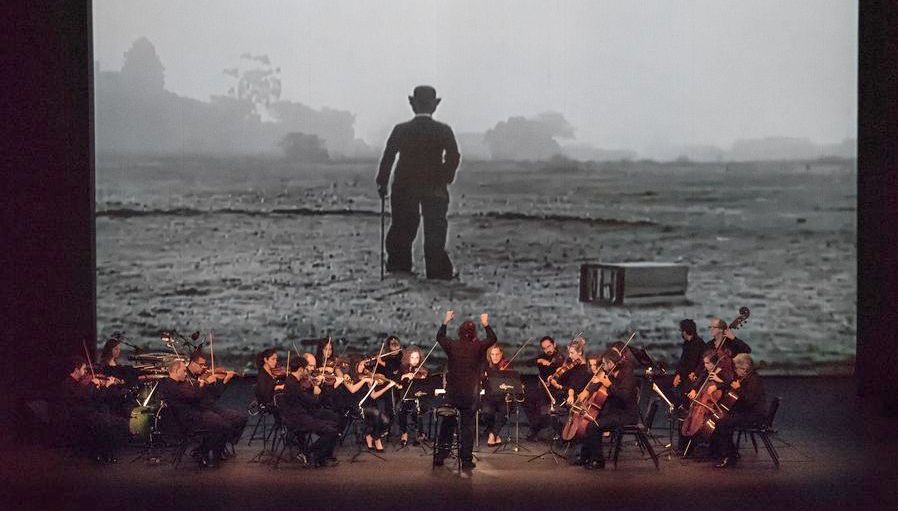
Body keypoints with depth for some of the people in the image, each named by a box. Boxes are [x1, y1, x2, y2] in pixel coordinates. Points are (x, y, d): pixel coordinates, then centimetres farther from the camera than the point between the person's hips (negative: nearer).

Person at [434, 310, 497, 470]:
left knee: (447, 424, 14)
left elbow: (439, 337, 15)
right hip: (470, 395, -2)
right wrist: (486, 324, 17)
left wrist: (446, 321, 24)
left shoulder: (452, 346, -5)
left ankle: (440, 455, 17)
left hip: (452, 394, 2)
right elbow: (493, 339, 8)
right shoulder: (478, 347, -10)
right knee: (468, 426, 5)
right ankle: (466, 459, 5)